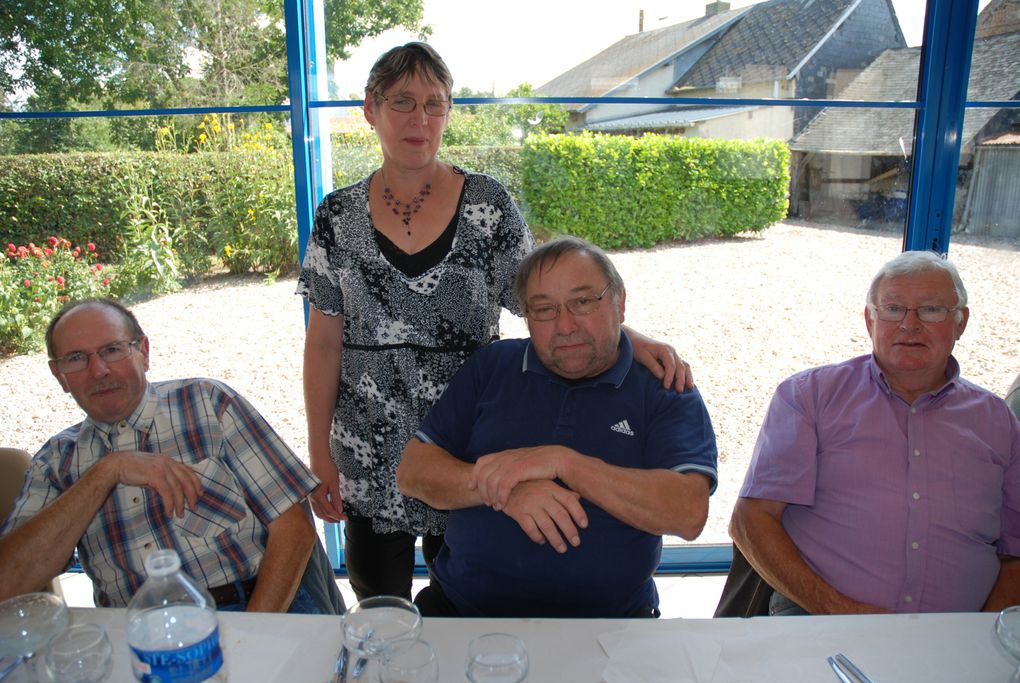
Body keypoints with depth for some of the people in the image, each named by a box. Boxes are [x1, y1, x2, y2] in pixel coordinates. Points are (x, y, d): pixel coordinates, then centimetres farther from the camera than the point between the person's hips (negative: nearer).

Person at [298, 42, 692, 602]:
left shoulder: (488, 205, -4)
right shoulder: (339, 217, 0)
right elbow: (324, 343, 2)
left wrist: (629, 337, -20)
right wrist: (319, 451, 1)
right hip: (368, 464, 1)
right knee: (379, 604, 17)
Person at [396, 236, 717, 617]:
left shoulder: (666, 393, 4)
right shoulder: (492, 366, 10)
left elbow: (688, 514, -11)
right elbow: (412, 471, 5)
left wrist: (562, 461, -18)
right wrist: (502, 488, -13)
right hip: (465, 607, 2)